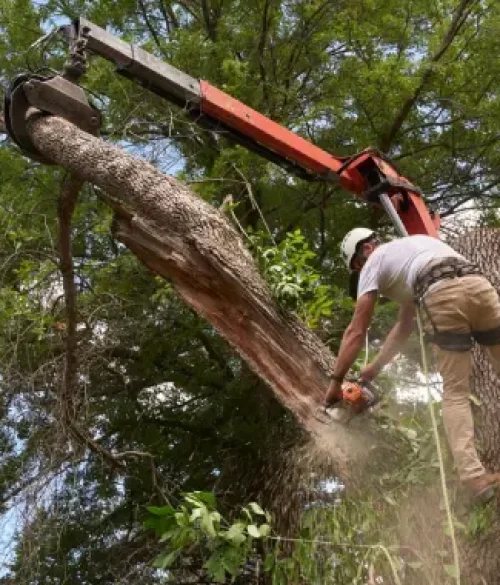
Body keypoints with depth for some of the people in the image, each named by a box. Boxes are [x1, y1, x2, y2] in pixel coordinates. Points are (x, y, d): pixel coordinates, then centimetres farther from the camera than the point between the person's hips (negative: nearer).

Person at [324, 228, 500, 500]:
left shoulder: (374, 261, 22)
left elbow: (355, 332, 16)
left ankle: (473, 476, -5)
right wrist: (376, 367, 46)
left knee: (454, 392, 4)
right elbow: (404, 326, 42)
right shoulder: (413, 245, 41)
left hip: (443, 296, -6)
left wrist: (336, 381, 21)